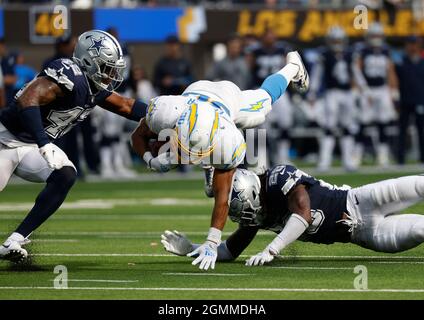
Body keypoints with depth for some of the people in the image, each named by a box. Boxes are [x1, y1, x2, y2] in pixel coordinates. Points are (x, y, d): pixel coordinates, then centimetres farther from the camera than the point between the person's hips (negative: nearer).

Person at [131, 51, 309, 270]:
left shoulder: (227, 143, -49)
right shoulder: (164, 114, -47)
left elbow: (222, 196, -42)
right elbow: (138, 136, -24)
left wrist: (211, 244, -47)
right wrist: (151, 160, -45)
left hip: (231, 99, -2)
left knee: (266, 97, 32)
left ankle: (293, 67, 60)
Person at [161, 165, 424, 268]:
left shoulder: (279, 179, -25)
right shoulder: (257, 215, 1)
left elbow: (303, 214, -37)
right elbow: (230, 251, 11)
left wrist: (271, 250, -40)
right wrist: (190, 248, -2)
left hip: (354, 205, -5)